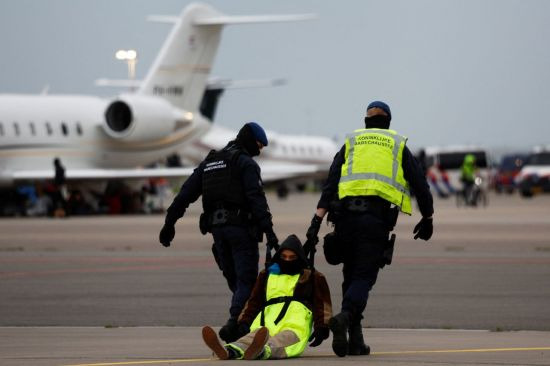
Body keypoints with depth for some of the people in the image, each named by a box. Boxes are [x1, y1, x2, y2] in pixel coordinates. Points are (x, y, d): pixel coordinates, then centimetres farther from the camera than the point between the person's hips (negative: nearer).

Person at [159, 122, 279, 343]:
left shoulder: (209, 163, 19)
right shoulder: (246, 163, -3)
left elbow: (185, 194, 14)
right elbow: (256, 198, -16)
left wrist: (169, 223, 14)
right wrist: (268, 229, -21)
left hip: (216, 227, 6)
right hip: (241, 227, -6)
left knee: (235, 281, 15)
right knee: (246, 281, -7)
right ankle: (234, 323, -24)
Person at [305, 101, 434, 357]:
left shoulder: (351, 142, 19)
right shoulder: (398, 145, 17)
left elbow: (331, 182, 7)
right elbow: (420, 184, 14)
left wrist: (318, 219, 1)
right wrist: (427, 218, 26)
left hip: (346, 214, 2)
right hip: (378, 216, -2)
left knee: (351, 275, 13)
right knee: (364, 276, -4)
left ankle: (355, 340, 10)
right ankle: (346, 316, -33)